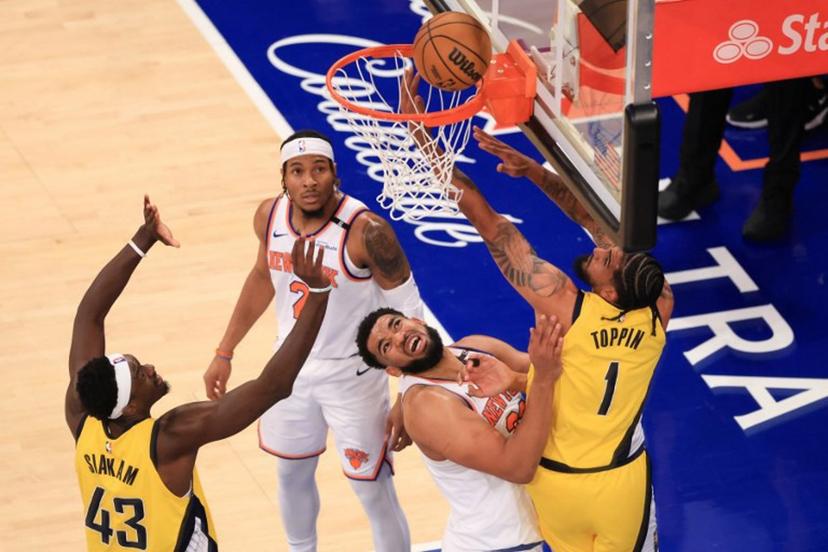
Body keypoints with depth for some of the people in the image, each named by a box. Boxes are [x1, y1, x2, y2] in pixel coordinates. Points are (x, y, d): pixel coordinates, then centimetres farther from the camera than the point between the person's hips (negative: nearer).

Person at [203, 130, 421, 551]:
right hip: (291, 369, 6)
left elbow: (407, 313, -19)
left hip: (351, 377, -6)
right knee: (292, 476, 23)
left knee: (374, 493, 2)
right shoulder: (270, 216, -10)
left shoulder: (366, 231, -27)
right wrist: (225, 352, 14)